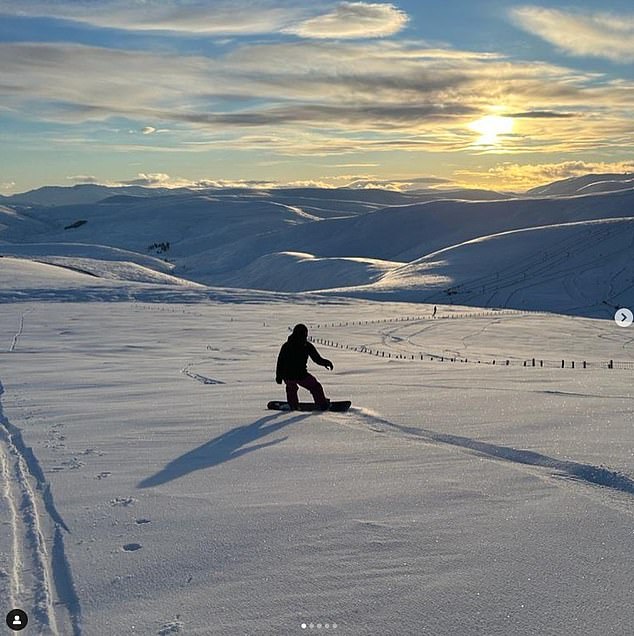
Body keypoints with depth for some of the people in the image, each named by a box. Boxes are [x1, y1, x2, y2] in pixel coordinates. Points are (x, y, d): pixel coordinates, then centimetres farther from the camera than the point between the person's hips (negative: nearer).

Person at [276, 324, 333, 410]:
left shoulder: (286, 346, 6)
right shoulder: (307, 346, -4)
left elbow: (280, 362, 8)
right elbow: (317, 359, -3)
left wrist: (279, 376, 16)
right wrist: (326, 363, 14)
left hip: (287, 375, 4)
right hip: (301, 375, -3)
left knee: (291, 388, 35)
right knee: (315, 387, 19)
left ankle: (293, 404, 41)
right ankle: (322, 404, 21)